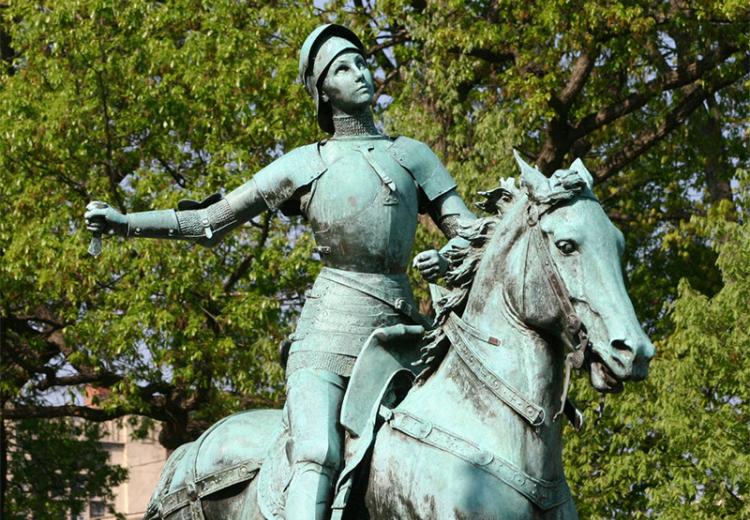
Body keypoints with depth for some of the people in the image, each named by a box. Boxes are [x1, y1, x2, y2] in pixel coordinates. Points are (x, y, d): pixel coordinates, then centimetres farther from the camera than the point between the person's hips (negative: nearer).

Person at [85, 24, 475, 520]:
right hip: (330, 324, -2)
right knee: (317, 456, -23)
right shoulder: (306, 164, 13)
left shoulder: (414, 155, 18)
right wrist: (124, 222, 3)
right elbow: (210, 221, 13)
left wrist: (450, 259, -9)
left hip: (400, 325, 3)